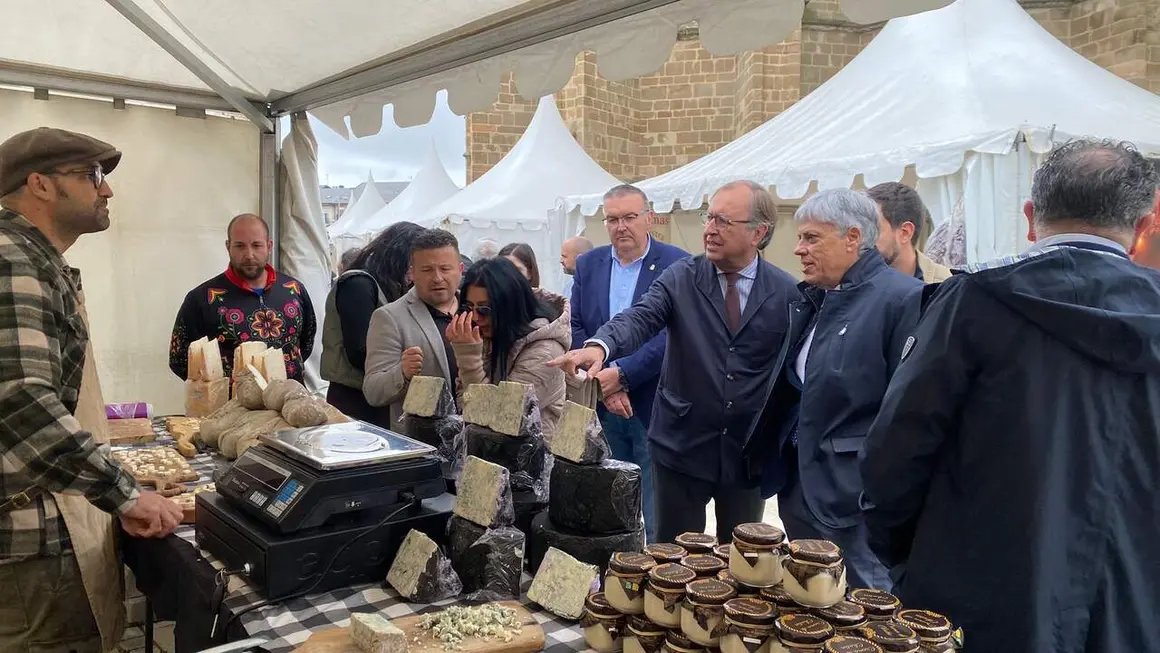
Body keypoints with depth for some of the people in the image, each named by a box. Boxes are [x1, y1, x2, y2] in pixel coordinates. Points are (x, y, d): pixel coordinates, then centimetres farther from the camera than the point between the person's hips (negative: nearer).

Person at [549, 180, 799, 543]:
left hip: (750, 455, 1)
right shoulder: (681, 277, -3)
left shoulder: (787, 293, -1)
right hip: (682, 448, 0)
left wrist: (781, 448, -5)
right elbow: (639, 318, -19)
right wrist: (599, 346, -39)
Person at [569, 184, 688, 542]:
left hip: (654, 407, -4)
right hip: (602, 407, 4)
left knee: (658, 522, 3)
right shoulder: (588, 265, 8)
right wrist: (603, 383, -9)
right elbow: (575, 328, 4)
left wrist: (621, 374, -17)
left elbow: (671, 335, -13)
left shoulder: (677, 264, -6)